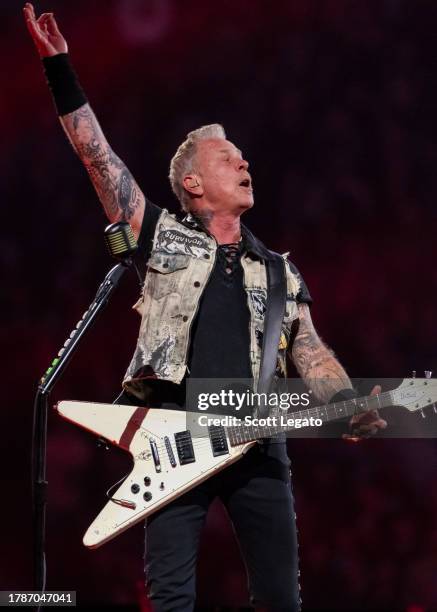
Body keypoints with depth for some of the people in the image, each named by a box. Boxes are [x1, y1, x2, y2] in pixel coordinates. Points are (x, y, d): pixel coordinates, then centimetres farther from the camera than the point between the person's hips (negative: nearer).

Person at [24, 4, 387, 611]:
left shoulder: (280, 273, 20)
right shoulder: (164, 236, 12)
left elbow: (311, 354, 11)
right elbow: (96, 154, 6)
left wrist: (352, 409, -9)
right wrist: (60, 68, -1)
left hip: (256, 441, 3)